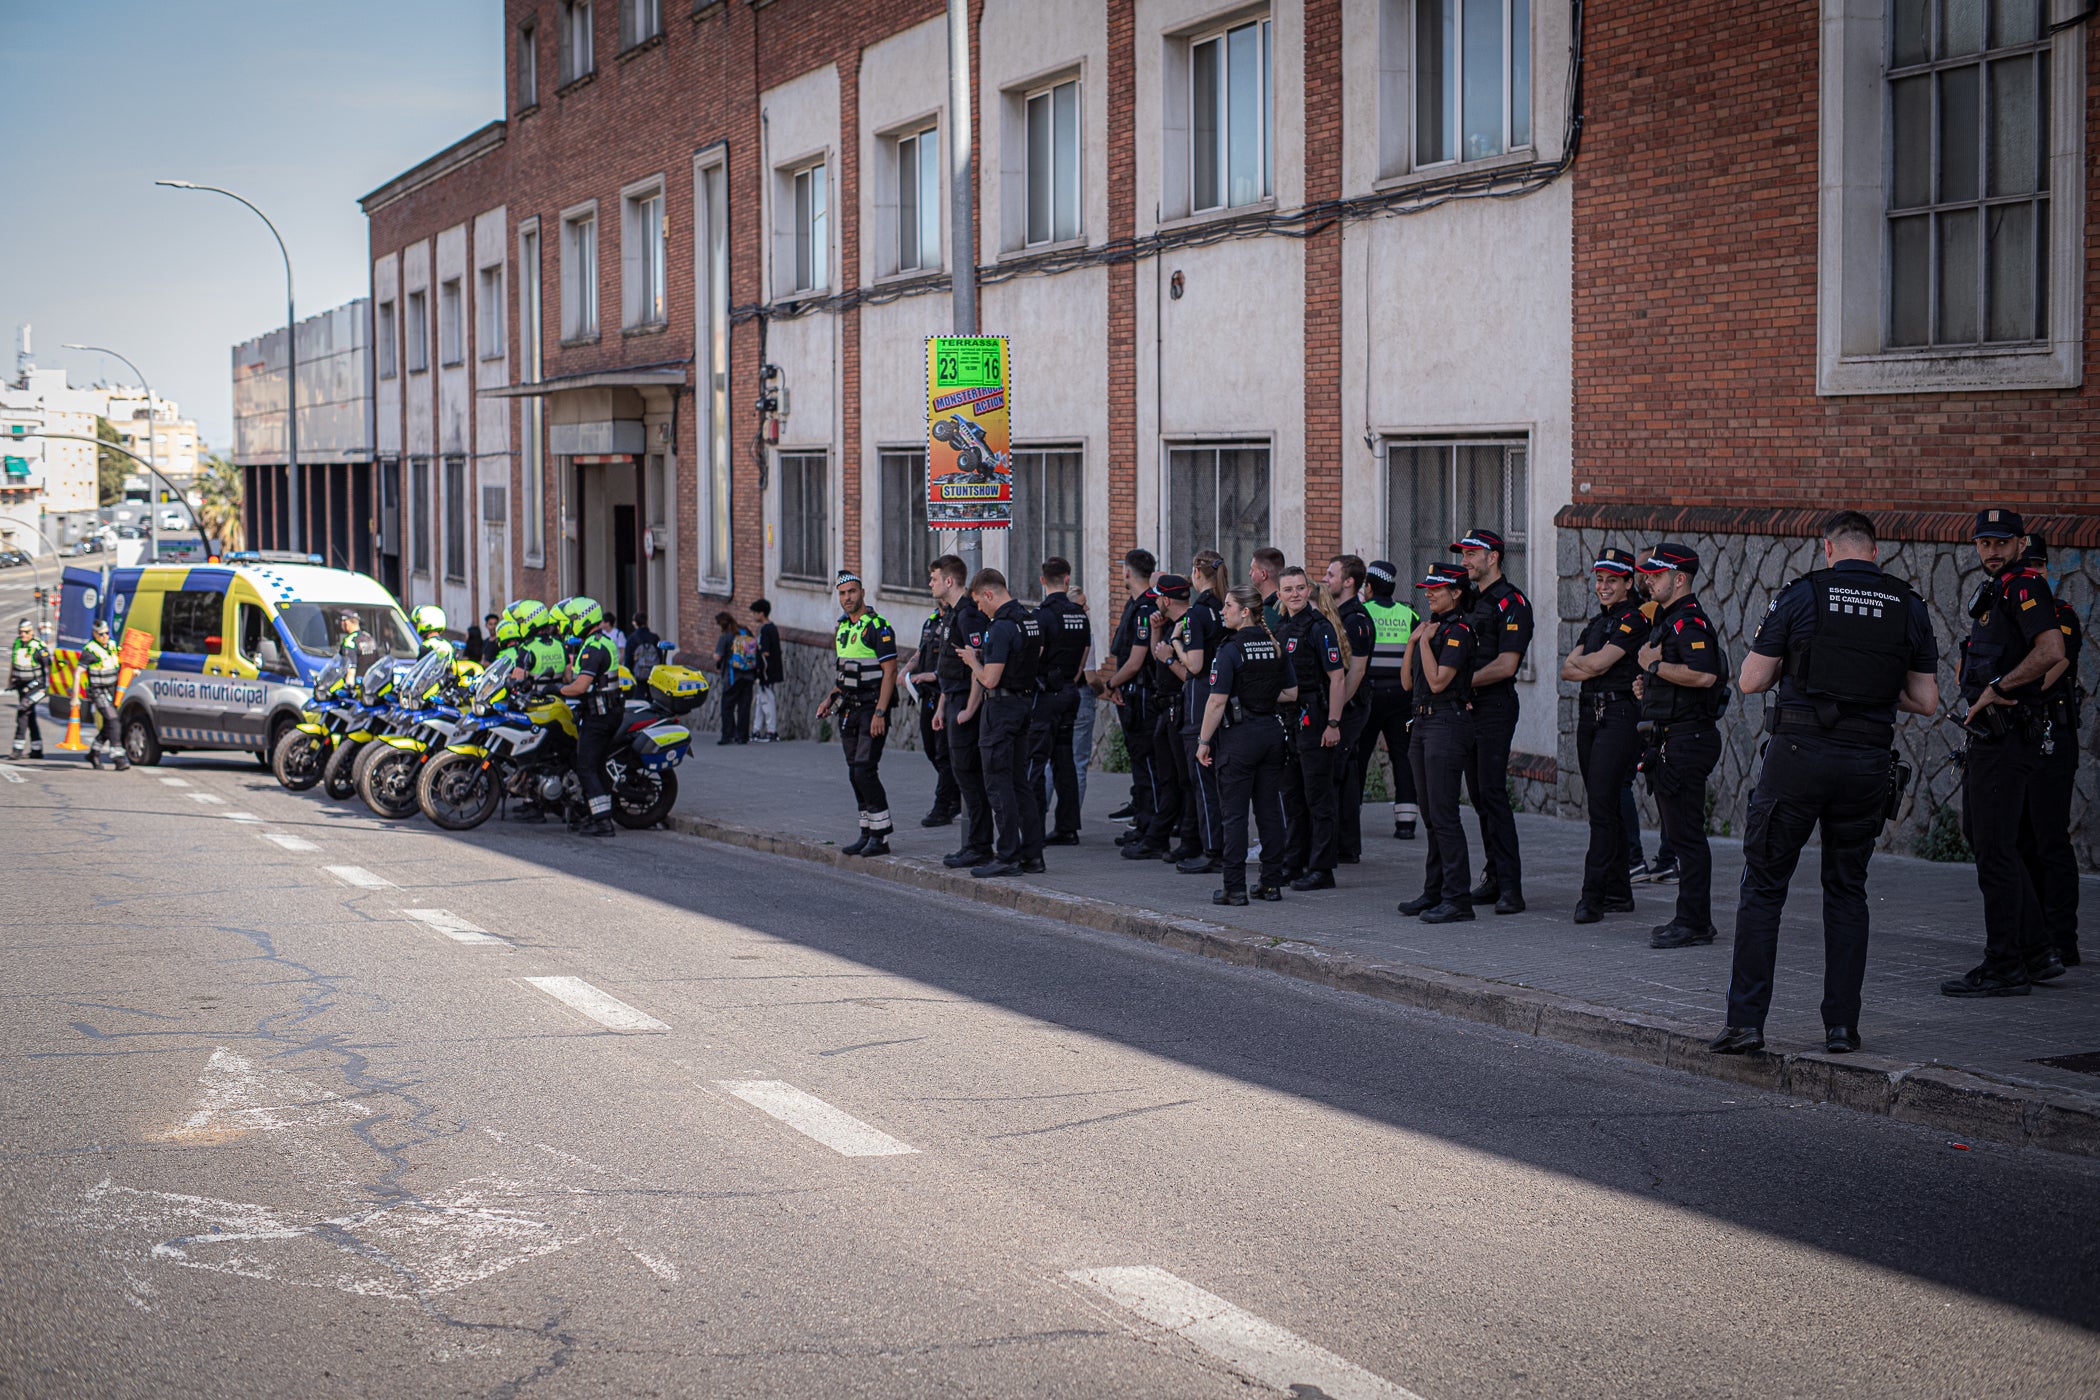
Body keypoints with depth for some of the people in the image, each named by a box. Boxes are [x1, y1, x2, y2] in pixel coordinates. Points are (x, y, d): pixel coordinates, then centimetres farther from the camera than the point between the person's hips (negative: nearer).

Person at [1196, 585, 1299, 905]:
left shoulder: (1230, 650, -13)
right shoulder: (1275, 646, 6)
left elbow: (1217, 701, -15)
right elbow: (1291, 693, 12)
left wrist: (1204, 741, -9)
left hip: (1239, 735, -6)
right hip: (1272, 732, 6)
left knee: (1234, 813, -1)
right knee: (1270, 810, 11)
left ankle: (1235, 887, -2)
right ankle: (1272, 883, 14)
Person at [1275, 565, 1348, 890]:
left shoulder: (1320, 627, -11)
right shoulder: (1282, 629, 14)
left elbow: (1338, 677, -15)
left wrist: (1333, 723, -20)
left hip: (1316, 720, -8)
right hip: (1289, 722, 8)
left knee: (1318, 797, -5)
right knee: (1292, 796, 13)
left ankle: (1322, 870, -1)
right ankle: (1293, 865, 20)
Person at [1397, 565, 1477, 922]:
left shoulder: (1458, 630, -12)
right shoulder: (1432, 626, 17)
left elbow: (1438, 682, -20)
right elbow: (1408, 682, 15)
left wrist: (1425, 641, -13)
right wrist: (1413, 641, 4)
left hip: (1447, 723, -10)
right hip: (1424, 722, 10)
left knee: (1443, 813, -11)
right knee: (1430, 815, 12)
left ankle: (1457, 899, -10)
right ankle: (1434, 892, 19)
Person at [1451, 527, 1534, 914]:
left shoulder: (1511, 602, -10)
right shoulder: (1471, 600, 18)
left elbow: (1506, 664, -17)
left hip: (1495, 707, -9)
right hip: (1469, 708, 9)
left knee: (1492, 791, -14)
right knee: (1478, 794, 9)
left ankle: (1510, 886, -14)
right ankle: (1494, 878, 14)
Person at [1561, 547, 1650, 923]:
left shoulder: (1634, 620, -7)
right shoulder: (1597, 622, 19)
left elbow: (1598, 663, -17)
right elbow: (1567, 669, 12)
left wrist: (1580, 661, 4)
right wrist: (1593, 667, -7)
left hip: (1619, 716, -9)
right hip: (1590, 715, 9)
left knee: (1601, 805, -14)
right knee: (1604, 806, 10)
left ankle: (1593, 895, -17)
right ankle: (1618, 891, 15)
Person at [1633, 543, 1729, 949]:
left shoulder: (1690, 623, -15)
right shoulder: (1665, 620, 19)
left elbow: (1704, 674, -30)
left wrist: (1655, 665, -19)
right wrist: (1650, 684, 13)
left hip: (1687, 740, -11)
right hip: (1669, 739, 11)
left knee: (1686, 833, -9)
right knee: (1679, 834, 12)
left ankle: (1693, 922, -6)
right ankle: (1692, 919, 17)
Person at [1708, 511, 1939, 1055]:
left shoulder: (1800, 595, -3)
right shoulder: (1909, 607, 6)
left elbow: (1750, 681, -2)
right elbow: (1926, 701, 7)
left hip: (1798, 753, -3)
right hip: (1869, 762, 3)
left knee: (1763, 887, 5)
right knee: (1847, 891, 14)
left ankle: (1746, 1020, 1)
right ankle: (1841, 1025, 11)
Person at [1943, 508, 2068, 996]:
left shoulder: (2025, 585, -12)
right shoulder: (1994, 591, 19)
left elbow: (2051, 651, -27)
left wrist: (1995, 689, -21)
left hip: (2007, 739, -11)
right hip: (1987, 737, 11)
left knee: (1994, 850, -8)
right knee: (1981, 838, 15)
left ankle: (2004, 968, -2)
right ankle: (2036, 952, 22)